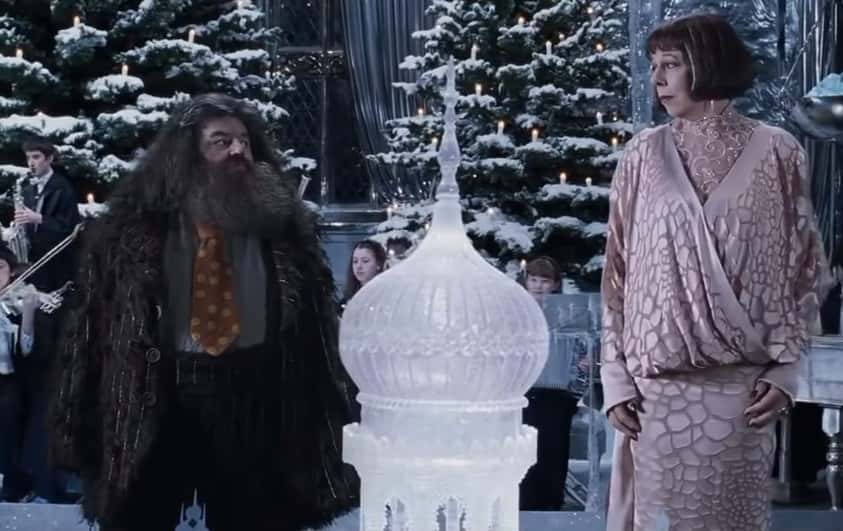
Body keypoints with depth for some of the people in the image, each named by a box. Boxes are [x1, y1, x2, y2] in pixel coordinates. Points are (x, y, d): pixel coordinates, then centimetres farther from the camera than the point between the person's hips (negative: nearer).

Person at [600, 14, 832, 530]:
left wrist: (786, 368, -4)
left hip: (742, 387, -1)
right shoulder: (644, 154, 4)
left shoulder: (776, 153, 0)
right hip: (656, 386, 1)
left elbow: (806, 267, 4)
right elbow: (617, 270, 6)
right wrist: (616, 376, 0)